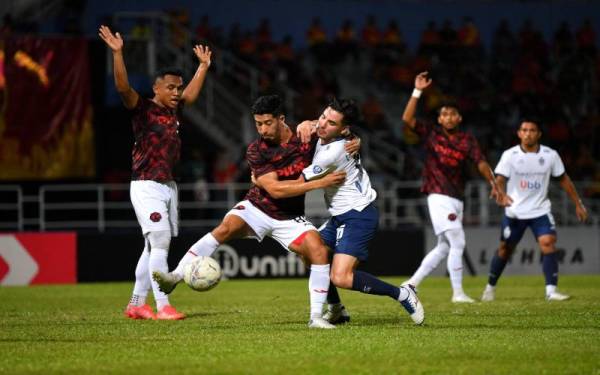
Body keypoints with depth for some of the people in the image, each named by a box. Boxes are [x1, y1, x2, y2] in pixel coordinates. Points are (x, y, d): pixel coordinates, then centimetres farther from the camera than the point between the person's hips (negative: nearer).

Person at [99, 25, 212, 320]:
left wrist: (203, 65, 39)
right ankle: (162, 306, -16)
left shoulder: (174, 110, 14)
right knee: (160, 241, -15)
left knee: (154, 247, 9)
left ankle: (136, 305, 14)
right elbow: (123, 87, -21)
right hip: (146, 186, -8)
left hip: (168, 185, 8)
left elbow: (192, 92, 32)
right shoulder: (142, 109, -6)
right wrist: (117, 53, -31)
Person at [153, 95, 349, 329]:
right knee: (226, 228, -29)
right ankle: (175, 276, -36)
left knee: (318, 250, -22)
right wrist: (320, 183, -27)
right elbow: (275, 189, -23)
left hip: (289, 218, 2)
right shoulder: (256, 151, -13)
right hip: (257, 208, -2)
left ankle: (316, 317, -13)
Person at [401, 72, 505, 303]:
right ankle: (458, 293, -5)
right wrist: (417, 91, -16)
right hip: (439, 196, -5)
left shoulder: (467, 140, 6)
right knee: (457, 243, -11)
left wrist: (493, 184, -22)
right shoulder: (431, 134, 0)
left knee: (444, 247, 11)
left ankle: (412, 283, 20)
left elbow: (480, 162, -6)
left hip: (456, 200, 6)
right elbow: (407, 119, -10)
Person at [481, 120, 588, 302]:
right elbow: (499, 180, -13)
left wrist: (578, 204, 10)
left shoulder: (550, 155, -3)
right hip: (514, 212, -1)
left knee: (548, 244, -19)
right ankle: (490, 287, 28)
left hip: (541, 211, 1)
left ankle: (551, 290, -19)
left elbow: (563, 179, 9)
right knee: (505, 249, 8)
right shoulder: (510, 155, -8)